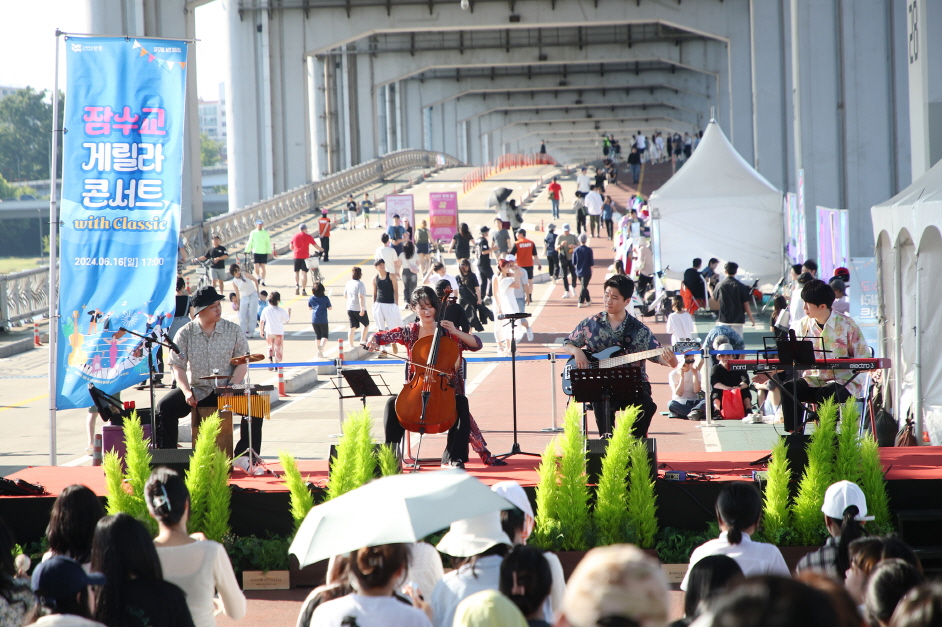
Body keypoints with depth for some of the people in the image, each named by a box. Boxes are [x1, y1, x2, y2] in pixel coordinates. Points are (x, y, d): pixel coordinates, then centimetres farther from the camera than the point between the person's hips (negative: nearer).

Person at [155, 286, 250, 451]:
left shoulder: (233, 331, 1)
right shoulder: (185, 334, 1)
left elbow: (242, 364, 0)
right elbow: (178, 367, 0)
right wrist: (187, 392, -17)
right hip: (197, 389, 1)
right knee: (165, 406, -21)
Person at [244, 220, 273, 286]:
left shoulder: (265, 233, 2)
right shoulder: (253, 233, 3)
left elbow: (268, 243, 4)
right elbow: (250, 242, 9)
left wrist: (270, 252, 0)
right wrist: (246, 250, 7)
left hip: (264, 252, 0)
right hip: (255, 252, 0)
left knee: (263, 267, -1)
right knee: (256, 267, -3)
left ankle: (263, 280, 6)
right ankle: (259, 277, 24)